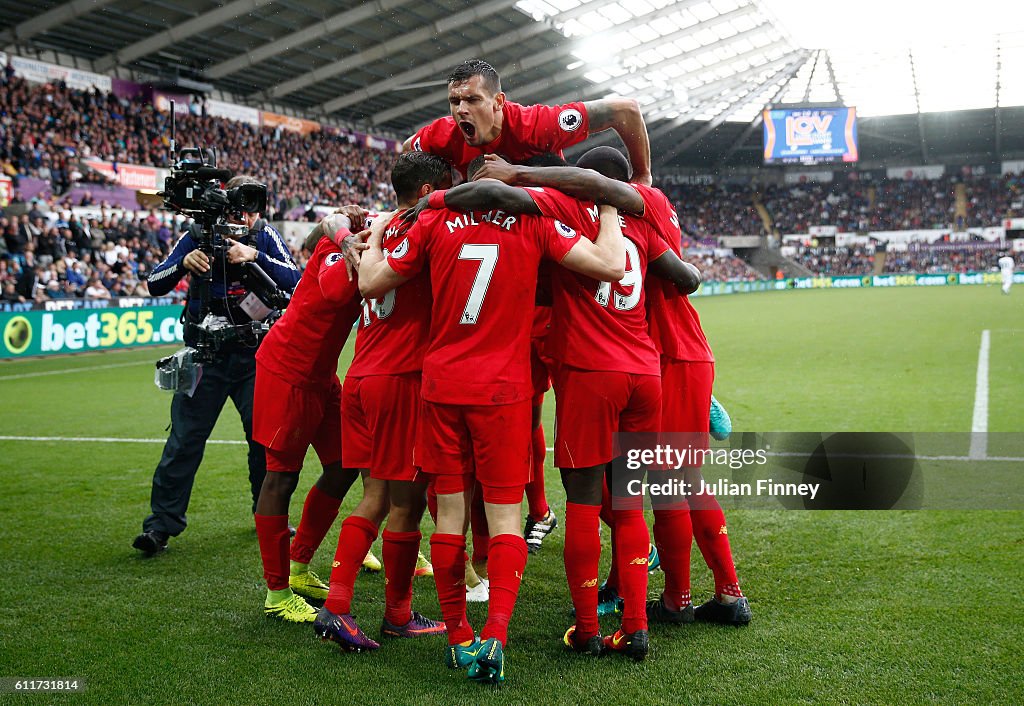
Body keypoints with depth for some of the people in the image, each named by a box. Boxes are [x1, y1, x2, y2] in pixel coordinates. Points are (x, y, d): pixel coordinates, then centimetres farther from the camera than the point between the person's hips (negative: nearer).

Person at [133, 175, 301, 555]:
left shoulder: (265, 236, -2)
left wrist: (255, 256, -28)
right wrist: (184, 263, -27)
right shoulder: (198, 235, -4)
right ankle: (161, 524, 2)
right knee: (185, 438, -5)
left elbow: (294, 280, -14)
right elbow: (154, 285, -8)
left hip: (255, 355, 1)